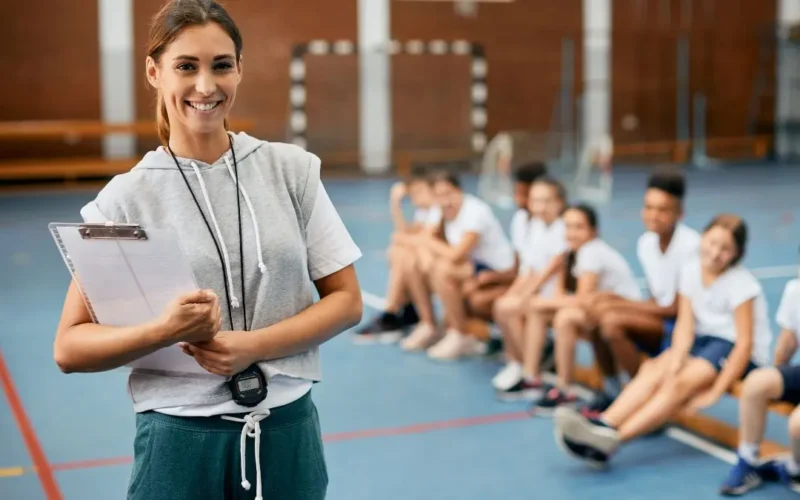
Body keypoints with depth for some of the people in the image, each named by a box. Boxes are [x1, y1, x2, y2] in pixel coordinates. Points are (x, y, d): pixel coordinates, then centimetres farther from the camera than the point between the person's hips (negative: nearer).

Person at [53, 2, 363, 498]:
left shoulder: (294, 169, -1)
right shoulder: (126, 197, -5)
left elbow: (346, 300, 0)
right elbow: (69, 347, -4)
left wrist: (254, 346, -14)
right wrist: (166, 331, -21)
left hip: (288, 430, 2)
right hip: (179, 439, -1)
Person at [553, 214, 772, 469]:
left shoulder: (740, 284, -17)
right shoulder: (691, 271, -1)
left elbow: (745, 343, -21)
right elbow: (685, 326, -6)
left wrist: (715, 392, -25)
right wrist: (674, 363, -24)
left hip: (734, 349, -6)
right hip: (704, 339, 6)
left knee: (683, 383, -28)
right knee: (654, 370, -20)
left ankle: (613, 439, -42)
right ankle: (603, 424, -37)